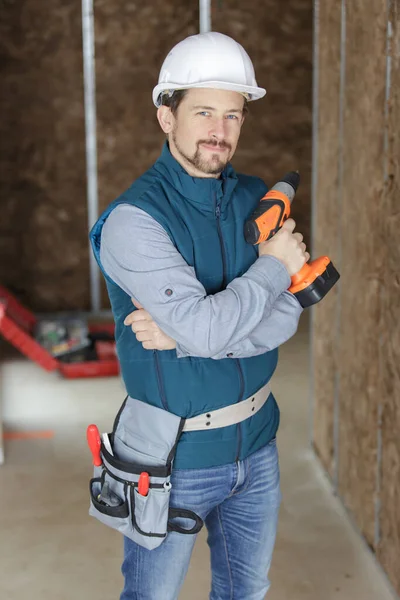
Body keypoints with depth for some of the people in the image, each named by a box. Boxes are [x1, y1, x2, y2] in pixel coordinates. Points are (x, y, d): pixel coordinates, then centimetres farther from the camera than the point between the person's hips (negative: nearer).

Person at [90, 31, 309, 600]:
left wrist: (186, 333, -21)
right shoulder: (134, 218, -19)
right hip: (177, 459, -5)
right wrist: (276, 264, -15)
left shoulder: (257, 200, 0)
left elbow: (285, 318, -9)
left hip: (256, 442, 5)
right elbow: (208, 327, -28)